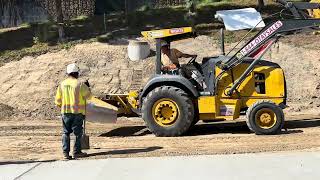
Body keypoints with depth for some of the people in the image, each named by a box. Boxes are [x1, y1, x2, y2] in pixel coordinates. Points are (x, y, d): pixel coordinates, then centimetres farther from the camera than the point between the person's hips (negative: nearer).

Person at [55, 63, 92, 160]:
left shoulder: (62, 84, 4)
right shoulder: (79, 84, -9)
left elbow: (58, 100, 8)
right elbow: (88, 96, -1)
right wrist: (87, 87, 15)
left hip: (65, 111, 4)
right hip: (77, 112, -4)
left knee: (66, 132, 9)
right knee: (78, 132, 6)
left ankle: (65, 153, 5)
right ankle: (77, 152, 8)